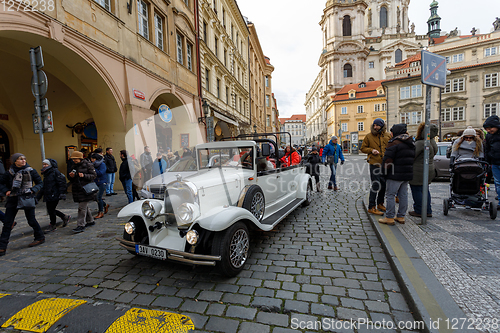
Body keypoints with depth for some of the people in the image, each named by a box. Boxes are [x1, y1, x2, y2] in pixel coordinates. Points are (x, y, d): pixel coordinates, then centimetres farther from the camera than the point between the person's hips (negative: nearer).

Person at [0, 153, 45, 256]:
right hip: (13, 200, 2)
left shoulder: (31, 171, -1)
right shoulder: (10, 172, 2)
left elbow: (40, 183, 5)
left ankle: (40, 237, 25)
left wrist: (32, 190, -10)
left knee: (31, 220, 6)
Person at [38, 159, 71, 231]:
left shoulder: (55, 172, -10)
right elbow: (44, 187, 23)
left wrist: (62, 193, -24)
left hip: (54, 195, -8)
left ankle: (53, 226, 16)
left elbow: (61, 183, -17)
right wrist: (38, 196, 21)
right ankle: (65, 217, 26)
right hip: (48, 196, 8)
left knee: (51, 210, 0)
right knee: (50, 210, 10)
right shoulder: (46, 174, 16)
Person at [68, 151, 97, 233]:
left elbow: (94, 175, -9)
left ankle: (81, 225, -6)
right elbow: (72, 181, 19)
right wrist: (71, 176, -3)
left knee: (82, 208, -9)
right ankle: (90, 221, 28)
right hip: (77, 190, 7)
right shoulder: (75, 166, 15)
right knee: (85, 207, 15)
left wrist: (84, 175, -22)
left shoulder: (88, 165, -5)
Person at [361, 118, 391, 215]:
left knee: (384, 184, 14)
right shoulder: (369, 136, -1)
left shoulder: (388, 136, 7)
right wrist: (371, 150, -14)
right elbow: (363, 148, 4)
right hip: (375, 164, -5)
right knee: (375, 185, -7)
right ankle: (371, 207, 1)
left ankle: (380, 204, 32)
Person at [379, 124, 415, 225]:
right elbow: (413, 158, 19)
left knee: (390, 195, -2)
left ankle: (389, 218, 2)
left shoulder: (393, 143, -14)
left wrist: (385, 170, -4)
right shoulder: (411, 143, 15)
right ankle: (401, 216, 22)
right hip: (407, 173, 9)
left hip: (396, 175, -9)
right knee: (403, 195, 13)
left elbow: (387, 160, -17)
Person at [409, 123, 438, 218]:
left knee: (416, 190, 2)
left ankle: (419, 211, 10)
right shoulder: (432, 142, 9)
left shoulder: (421, 143, -21)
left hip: (419, 171, -9)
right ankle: (428, 211, 23)